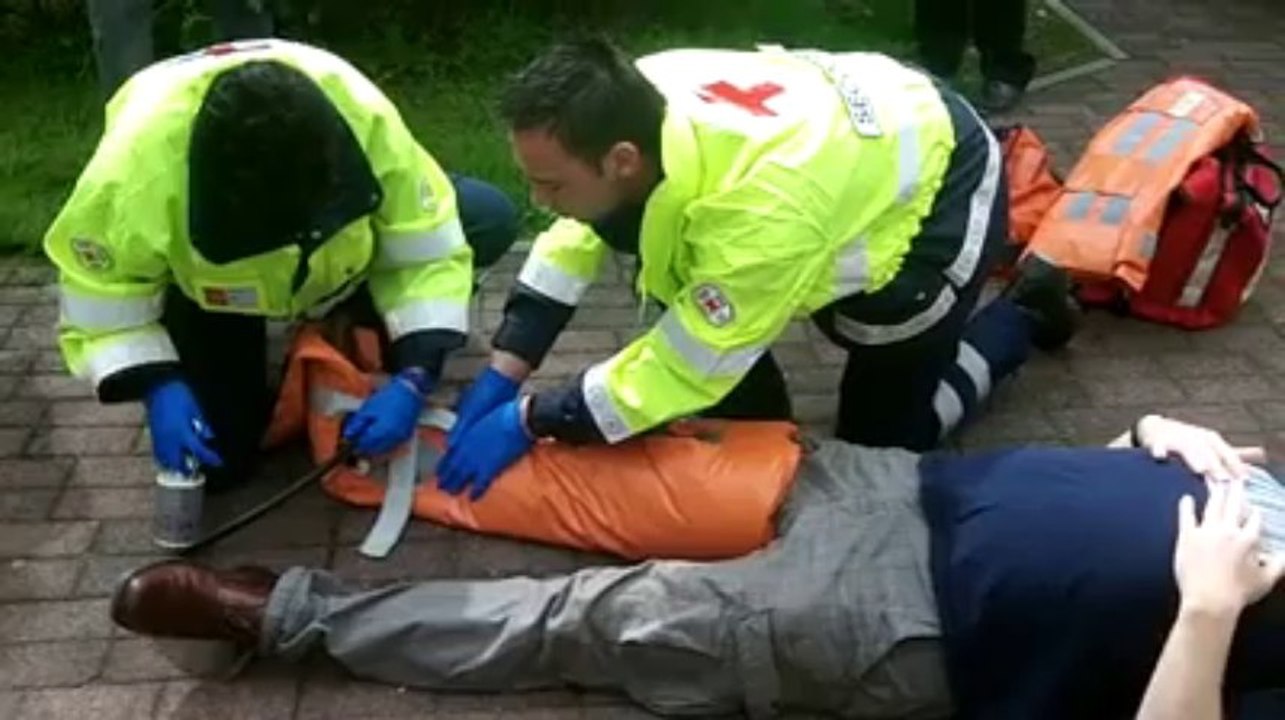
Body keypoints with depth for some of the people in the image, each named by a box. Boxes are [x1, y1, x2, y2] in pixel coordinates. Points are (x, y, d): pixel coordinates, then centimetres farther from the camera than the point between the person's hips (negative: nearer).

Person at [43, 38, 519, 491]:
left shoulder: (365, 119, -37)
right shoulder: (134, 173, -39)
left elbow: (427, 248, -27)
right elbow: (100, 299, -22)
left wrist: (412, 380, -36)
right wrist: (158, 389, -37)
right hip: (203, 281, -1)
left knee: (490, 219, -20)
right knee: (214, 464, -10)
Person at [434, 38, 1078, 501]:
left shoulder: (758, 210, -44)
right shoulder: (631, 100, -23)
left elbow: (685, 366, -31)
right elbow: (577, 235, -7)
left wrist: (527, 421, -24)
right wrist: (503, 375, -12)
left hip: (936, 193, -7)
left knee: (879, 440, 5)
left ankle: (1026, 310, 22)